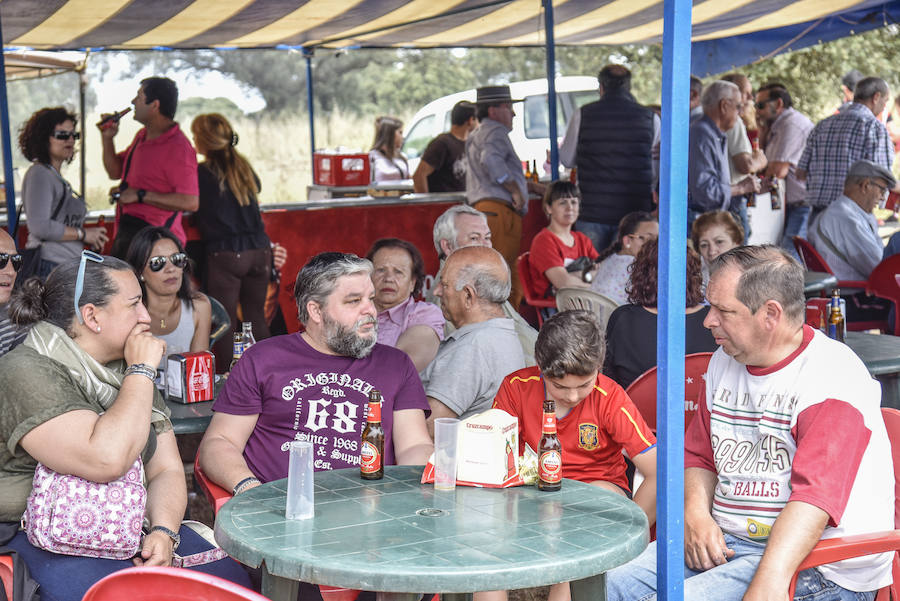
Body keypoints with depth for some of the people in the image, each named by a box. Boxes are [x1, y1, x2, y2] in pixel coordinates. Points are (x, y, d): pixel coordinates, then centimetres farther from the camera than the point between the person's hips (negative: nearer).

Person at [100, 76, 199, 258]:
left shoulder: (178, 147, -16)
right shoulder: (142, 136, 14)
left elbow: (190, 202, -24)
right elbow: (115, 172, 26)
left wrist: (140, 195, -20)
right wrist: (108, 137, 9)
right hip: (126, 233, 9)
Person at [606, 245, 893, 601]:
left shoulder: (833, 378, -15)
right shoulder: (724, 362, 12)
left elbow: (817, 493, -26)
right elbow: (698, 454, 20)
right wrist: (695, 514, -2)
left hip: (822, 564, -7)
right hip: (724, 541, 8)